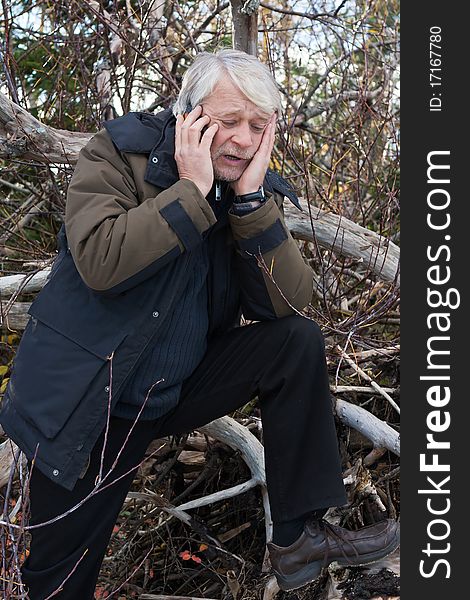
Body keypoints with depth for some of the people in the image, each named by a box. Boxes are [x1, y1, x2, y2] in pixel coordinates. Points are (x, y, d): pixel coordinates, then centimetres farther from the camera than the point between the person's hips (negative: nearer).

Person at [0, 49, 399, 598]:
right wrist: (193, 190, -26)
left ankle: (299, 534, -7)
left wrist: (251, 200, -21)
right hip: (87, 398, -3)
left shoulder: (256, 188, -2)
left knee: (299, 341, -14)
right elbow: (100, 262, -30)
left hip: (178, 386, 4)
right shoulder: (119, 152, -12)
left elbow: (287, 304, -14)